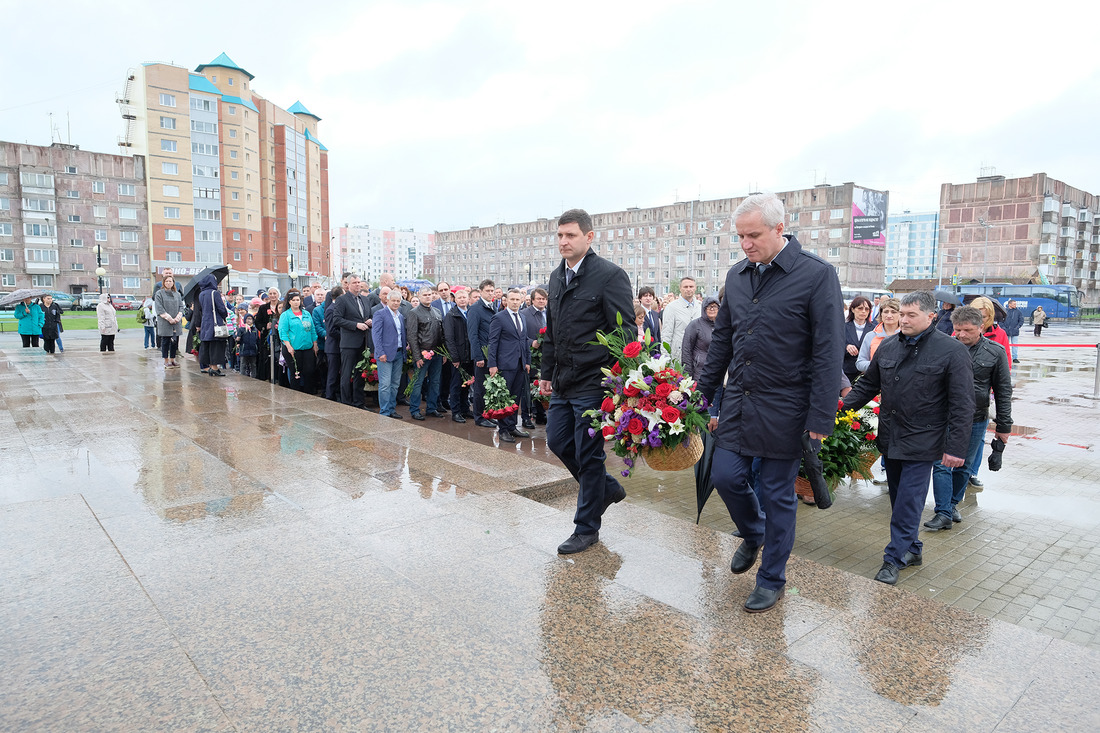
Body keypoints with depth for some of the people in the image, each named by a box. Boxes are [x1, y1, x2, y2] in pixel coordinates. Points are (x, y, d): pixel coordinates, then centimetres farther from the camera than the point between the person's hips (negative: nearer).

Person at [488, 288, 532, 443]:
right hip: (506, 364, -7)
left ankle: (511, 426, 21)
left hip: (520, 365, 7)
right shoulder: (499, 318, -6)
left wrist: (528, 361, 13)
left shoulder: (522, 317, 15)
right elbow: (493, 342, -8)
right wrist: (492, 364, -13)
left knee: (516, 397, 11)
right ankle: (503, 429, 8)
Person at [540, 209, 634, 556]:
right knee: (557, 440, 15)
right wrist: (547, 372, 18)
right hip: (563, 383, 8)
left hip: (593, 383, -8)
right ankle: (607, 488, 36)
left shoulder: (610, 275, -12)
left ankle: (587, 528, 20)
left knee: (588, 454, 2)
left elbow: (625, 332, -14)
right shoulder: (557, 277, 12)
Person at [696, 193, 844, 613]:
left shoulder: (817, 275, -11)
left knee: (777, 493, 6)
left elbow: (828, 353, -12)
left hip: (784, 409, -5)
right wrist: (703, 393, 12)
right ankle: (753, 535, 38)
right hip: (738, 401, 5)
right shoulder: (737, 275, 7)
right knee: (725, 476, 6)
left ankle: (772, 579, 25)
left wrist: (820, 419, -15)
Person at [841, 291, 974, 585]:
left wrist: (956, 448, -14)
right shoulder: (888, 347, 7)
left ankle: (894, 559, 7)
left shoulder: (952, 351, -9)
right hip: (890, 439, 6)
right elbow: (868, 384, 16)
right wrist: (844, 404, -1)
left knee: (908, 504, -3)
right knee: (899, 501, 15)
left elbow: (963, 405, -10)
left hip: (922, 443, -6)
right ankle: (913, 549, 31)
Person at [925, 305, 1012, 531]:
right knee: (942, 465, -4)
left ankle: (953, 503, 31)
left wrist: (1004, 426, 3)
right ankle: (943, 513, 1)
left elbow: (1003, 391, 4)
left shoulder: (995, 352, -2)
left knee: (963, 467, 13)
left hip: (976, 420, 1)